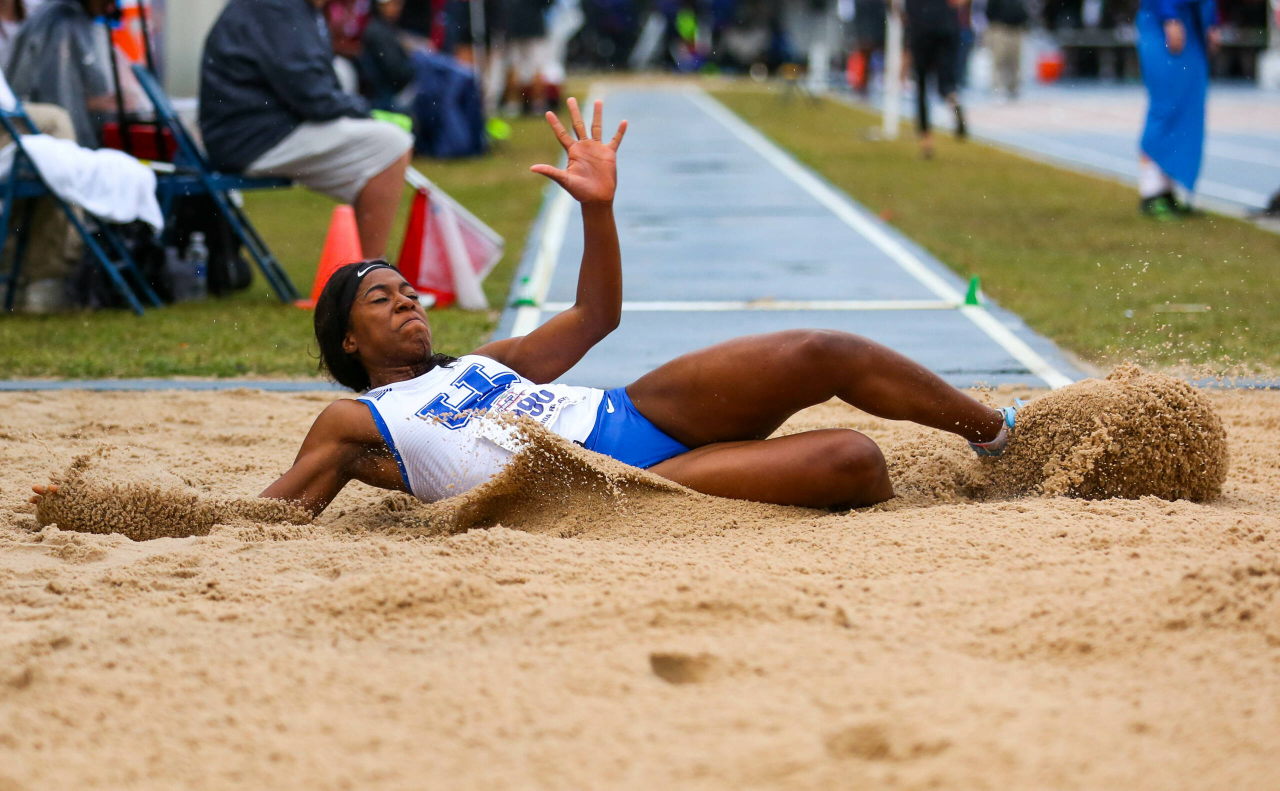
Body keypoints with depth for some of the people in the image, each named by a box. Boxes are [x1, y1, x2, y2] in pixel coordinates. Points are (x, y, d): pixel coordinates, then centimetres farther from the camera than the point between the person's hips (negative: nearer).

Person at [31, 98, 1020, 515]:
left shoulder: (482, 362, 29)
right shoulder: (351, 425, 12)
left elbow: (594, 314, 30)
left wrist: (597, 207, 16)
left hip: (641, 412, 7)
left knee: (831, 356, -9)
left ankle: (997, 433, 7)